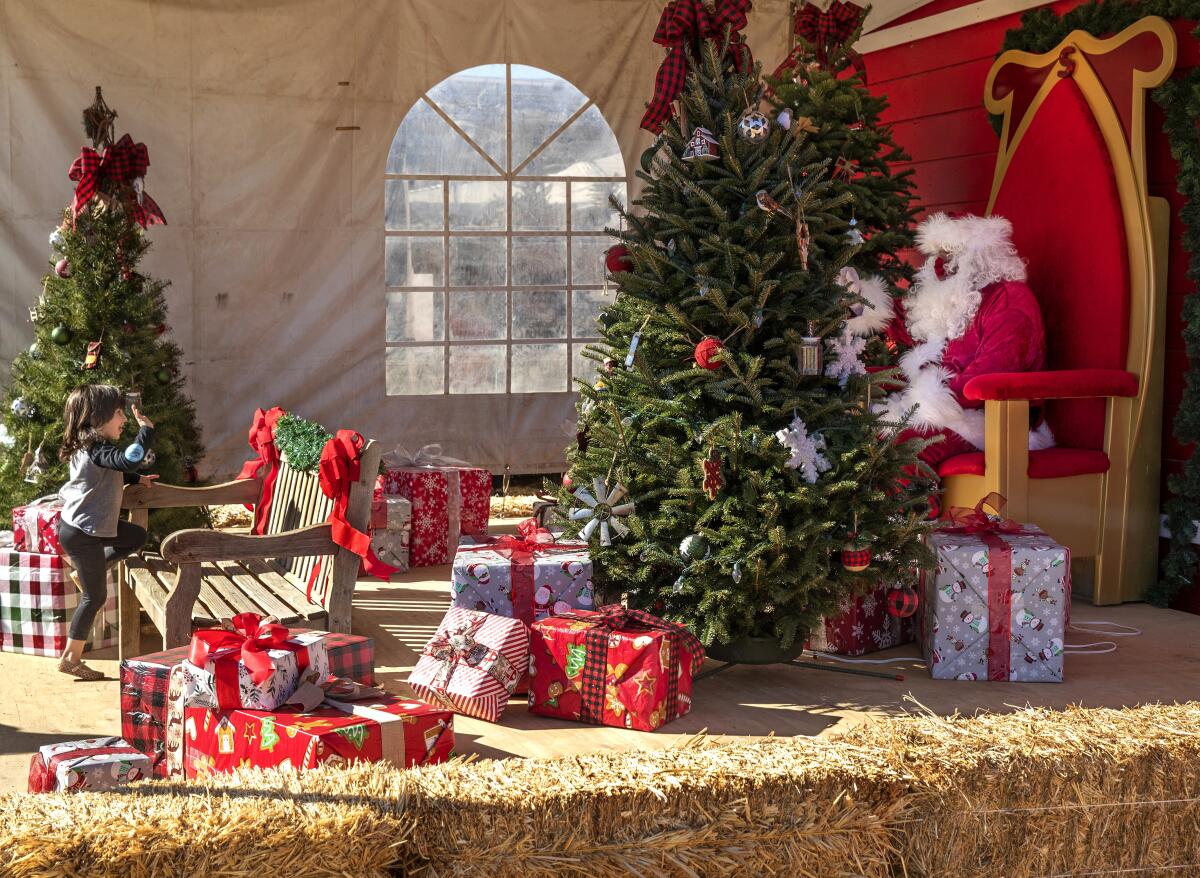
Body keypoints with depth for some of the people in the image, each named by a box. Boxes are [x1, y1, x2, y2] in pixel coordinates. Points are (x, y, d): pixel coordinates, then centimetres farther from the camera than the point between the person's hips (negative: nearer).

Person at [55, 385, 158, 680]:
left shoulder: (87, 446, 7)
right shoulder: (97, 449, -24)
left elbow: (115, 471, 28)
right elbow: (128, 460, -42)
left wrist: (137, 479, 21)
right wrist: (146, 429, -30)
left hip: (91, 525, 10)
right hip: (82, 533, -10)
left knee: (137, 537, 22)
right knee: (95, 596, 0)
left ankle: (83, 573, 21)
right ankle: (71, 657, 8)